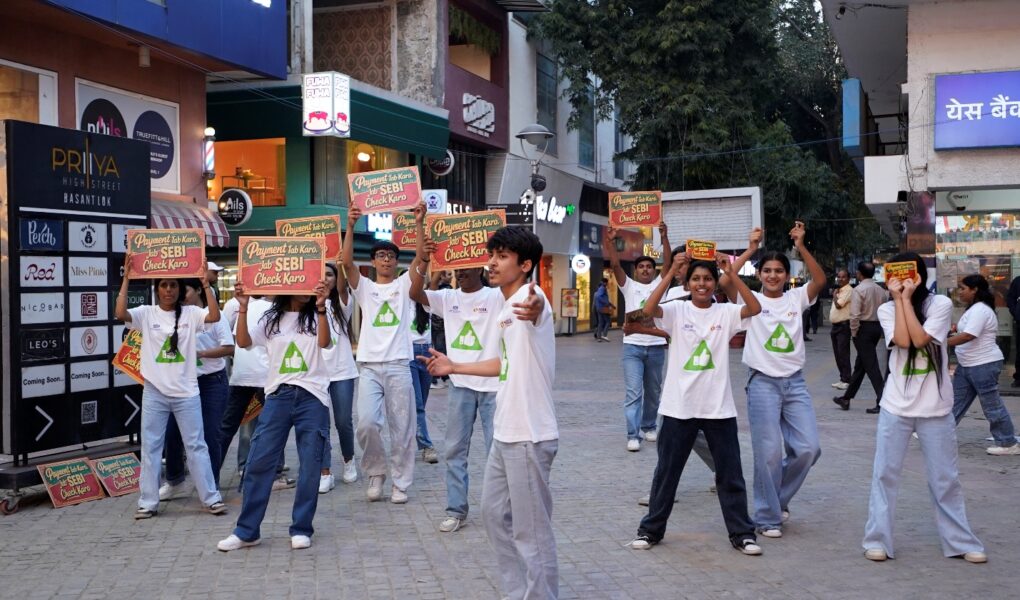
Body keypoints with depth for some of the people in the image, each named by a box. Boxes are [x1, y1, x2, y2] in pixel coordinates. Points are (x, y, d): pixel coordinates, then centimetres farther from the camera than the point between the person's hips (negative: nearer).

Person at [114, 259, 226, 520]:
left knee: (196, 446, 5)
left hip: (186, 392, 0)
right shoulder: (146, 313, 0)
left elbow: (215, 316, -16)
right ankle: (148, 502, 16)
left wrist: (205, 284, -18)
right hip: (154, 393, 1)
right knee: (150, 448, 7)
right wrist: (126, 279, -16)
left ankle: (211, 498, 10)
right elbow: (120, 313, -17)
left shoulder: (190, 313, 1)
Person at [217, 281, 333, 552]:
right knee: (259, 462, -1)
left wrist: (321, 307, -24)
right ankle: (247, 531, 7)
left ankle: (301, 529, 11)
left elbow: (325, 342, -12)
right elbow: (243, 341, 0)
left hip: (312, 397, -1)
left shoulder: (317, 317, 7)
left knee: (310, 465, 0)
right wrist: (243, 308, -12)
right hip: (278, 396, 1)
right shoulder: (271, 319, 12)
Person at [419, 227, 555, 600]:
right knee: (495, 513, 19)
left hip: (529, 436, -10)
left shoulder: (531, 297, -16)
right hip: (505, 433, 10)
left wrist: (533, 309, -67)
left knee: (531, 530, -3)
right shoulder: (506, 309, 14)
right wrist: (454, 367, 30)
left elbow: (535, 307, -43)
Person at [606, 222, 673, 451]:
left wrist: (664, 238, -15)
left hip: (656, 346, 2)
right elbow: (615, 265, -5)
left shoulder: (659, 284, 9)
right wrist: (610, 241, -17)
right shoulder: (629, 286, 6)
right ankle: (633, 435, -10)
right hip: (633, 346, -2)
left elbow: (667, 262, -4)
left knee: (653, 392, 13)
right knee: (633, 392, -8)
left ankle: (648, 427, 29)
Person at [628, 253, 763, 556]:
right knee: (666, 471, 10)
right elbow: (648, 309, -20)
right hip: (679, 406, -1)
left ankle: (741, 533, 21)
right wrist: (672, 271, -21)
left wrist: (731, 273, -19)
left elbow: (755, 308, -16)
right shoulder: (677, 311, -2)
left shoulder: (725, 312, 1)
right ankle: (651, 529, 23)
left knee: (730, 473, 9)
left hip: (719, 407, 1)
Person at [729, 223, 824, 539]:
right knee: (769, 452, -5)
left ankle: (778, 498, 23)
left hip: (795, 382, 3)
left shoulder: (796, 299, 9)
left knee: (808, 448, -1)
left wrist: (801, 247, -13)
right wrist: (751, 249, -13)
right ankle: (767, 517, 9)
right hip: (762, 382, -3)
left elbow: (820, 280, -7)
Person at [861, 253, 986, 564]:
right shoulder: (887, 309, 2)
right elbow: (902, 341, -17)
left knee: (945, 478, 9)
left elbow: (919, 339, -18)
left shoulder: (941, 304, -3)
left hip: (935, 407, -1)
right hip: (896, 405, 1)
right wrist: (898, 298, -13)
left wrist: (907, 297, -14)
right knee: (885, 474, 2)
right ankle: (877, 540, 11)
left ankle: (960, 541, 21)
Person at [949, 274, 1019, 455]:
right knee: (956, 401, 11)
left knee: (992, 405, -1)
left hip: (984, 365, -10)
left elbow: (968, 336, -29)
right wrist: (957, 328, 9)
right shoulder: (974, 309, 13)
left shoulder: (980, 310, -19)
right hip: (967, 365, 10)